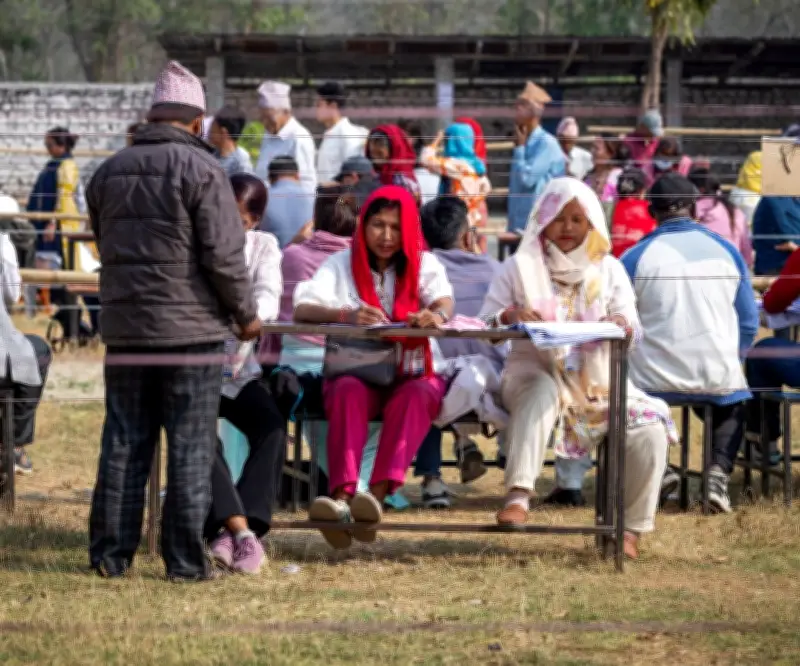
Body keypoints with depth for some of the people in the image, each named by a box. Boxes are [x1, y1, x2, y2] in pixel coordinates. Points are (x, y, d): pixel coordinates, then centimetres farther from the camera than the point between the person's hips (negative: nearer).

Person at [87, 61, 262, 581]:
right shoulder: (200, 168, -10)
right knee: (191, 449, 0)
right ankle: (185, 559, -1)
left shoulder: (110, 172, 11)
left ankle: (111, 554, 10)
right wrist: (247, 315, -1)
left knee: (123, 445, 10)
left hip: (124, 329, 5)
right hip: (191, 330, -5)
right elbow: (224, 254, -14)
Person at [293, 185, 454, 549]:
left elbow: (444, 300, -12)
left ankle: (379, 493, -49)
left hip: (412, 374, 0)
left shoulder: (424, 265, 10)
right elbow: (302, 308, -9)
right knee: (349, 392, -34)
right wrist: (346, 315, -32)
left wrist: (437, 314, -39)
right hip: (354, 372, 0)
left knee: (417, 395, -34)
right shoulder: (342, 265, 7)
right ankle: (342, 495, -52)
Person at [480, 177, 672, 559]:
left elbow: (634, 330, 2)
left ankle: (631, 528, -13)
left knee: (650, 431, -23)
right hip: (534, 373, -2)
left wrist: (621, 325, -24)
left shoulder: (609, 270, 13)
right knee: (542, 391, -40)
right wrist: (510, 316, -23)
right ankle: (518, 495, -51)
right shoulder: (519, 269, 8)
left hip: (598, 382, 2)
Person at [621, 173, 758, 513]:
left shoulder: (635, 258, -4)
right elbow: (748, 324, 10)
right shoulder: (726, 252, 4)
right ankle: (719, 471, 6)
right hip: (719, 379, 3)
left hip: (654, 381, -3)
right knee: (733, 406, 35)